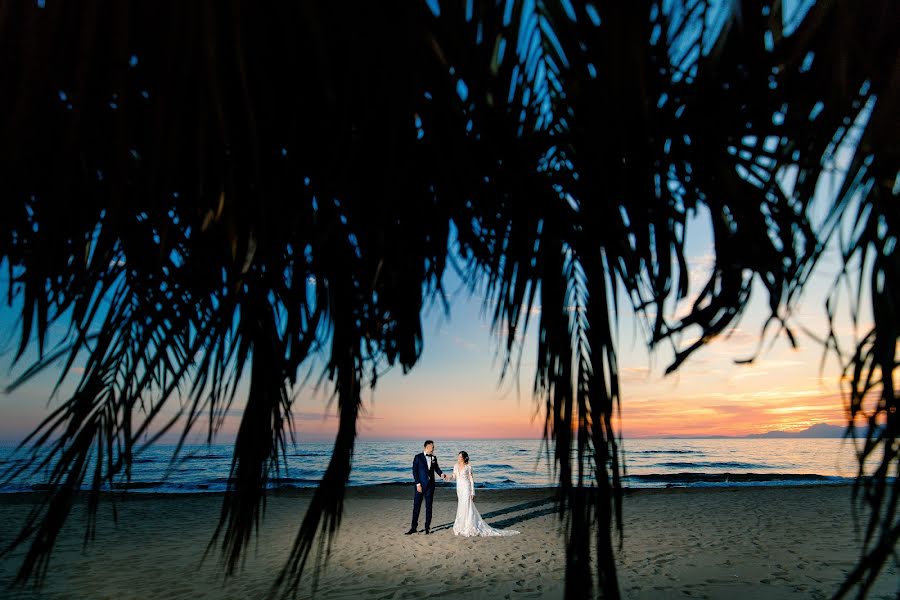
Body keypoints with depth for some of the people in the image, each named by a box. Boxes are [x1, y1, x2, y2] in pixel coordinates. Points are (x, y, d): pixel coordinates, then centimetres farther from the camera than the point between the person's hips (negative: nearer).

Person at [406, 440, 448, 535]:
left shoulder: (434, 458, 6)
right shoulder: (418, 457, -7)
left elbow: (436, 468, 16)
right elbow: (414, 471, -8)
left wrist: (442, 474, -5)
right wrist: (418, 484, -13)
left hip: (430, 485, 4)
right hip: (420, 485, -3)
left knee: (429, 506, 7)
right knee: (416, 506, 2)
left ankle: (427, 527, 16)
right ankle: (414, 527, 12)